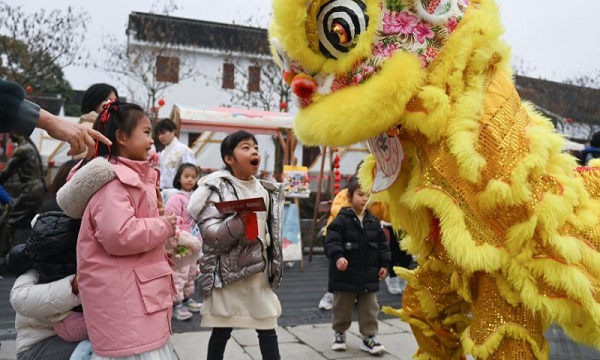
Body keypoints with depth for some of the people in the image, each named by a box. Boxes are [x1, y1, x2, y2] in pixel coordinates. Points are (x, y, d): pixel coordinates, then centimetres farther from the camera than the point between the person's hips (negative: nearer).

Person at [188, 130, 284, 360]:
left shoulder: (266, 190, 7)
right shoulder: (217, 188, -10)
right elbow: (210, 233, -16)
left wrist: (273, 266, 15)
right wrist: (239, 221, -31)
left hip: (259, 270, 5)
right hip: (228, 271, -5)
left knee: (268, 330, 11)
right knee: (222, 330, 9)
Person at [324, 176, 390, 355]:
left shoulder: (373, 221, 4)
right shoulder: (341, 220, -12)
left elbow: (382, 244, 10)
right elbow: (331, 241, -19)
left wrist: (384, 264, 6)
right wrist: (338, 256, -35)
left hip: (369, 275, 4)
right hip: (346, 274, -4)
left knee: (369, 308, 11)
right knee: (342, 306, 12)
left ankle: (369, 336, 24)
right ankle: (339, 333, 32)